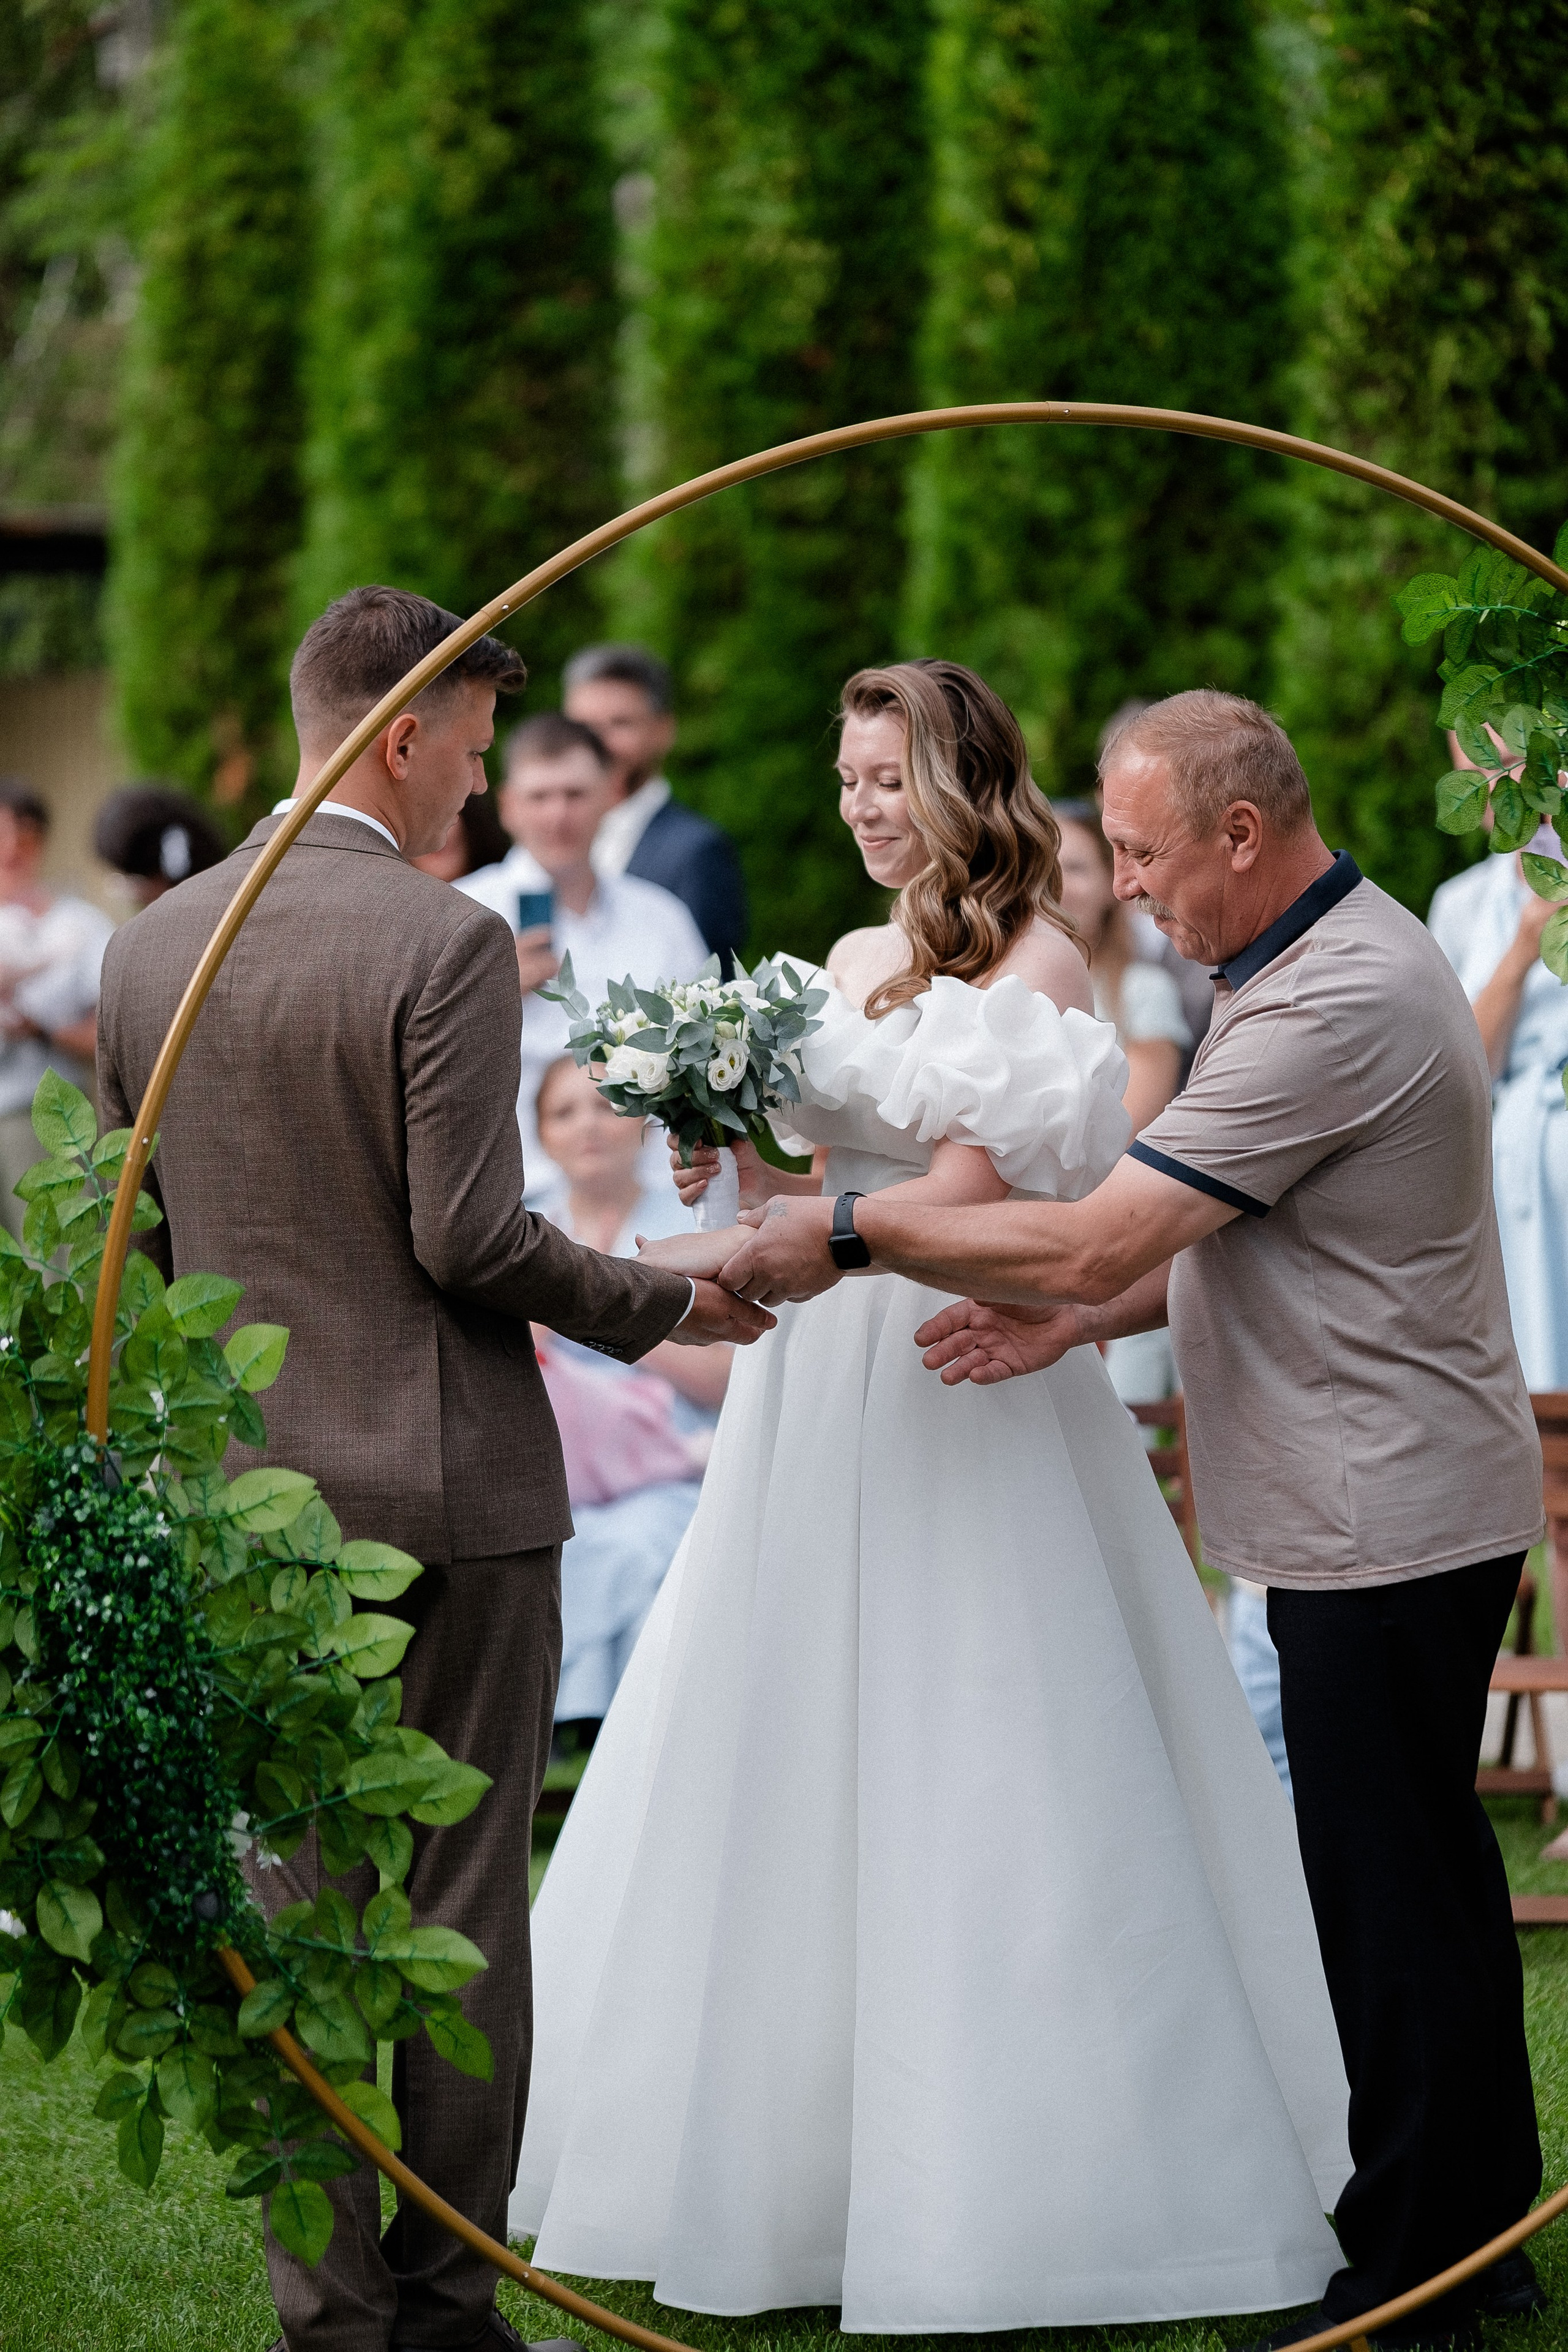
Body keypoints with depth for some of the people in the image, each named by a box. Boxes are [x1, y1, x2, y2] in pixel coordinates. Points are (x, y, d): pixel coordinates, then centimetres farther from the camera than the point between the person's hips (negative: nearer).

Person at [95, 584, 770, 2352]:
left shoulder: (151, 946, 5)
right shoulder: (443, 945, -13)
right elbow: (469, 1235, -16)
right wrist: (664, 1304, -2)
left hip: (247, 1490, 5)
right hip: (446, 1482, -5)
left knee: (291, 1905, 9)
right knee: (458, 1908, 5)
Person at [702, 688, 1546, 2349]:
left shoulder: (1332, 1011, -22)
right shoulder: (1340, 955, 13)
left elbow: (1097, 1241, -23)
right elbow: (1236, 1244, 19)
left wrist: (851, 1233, -14)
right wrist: (1081, 1319, 4)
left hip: (1384, 1521, -11)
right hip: (1407, 1507, 11)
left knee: (1387, 1898, -3)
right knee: (1428, 1870, 17)